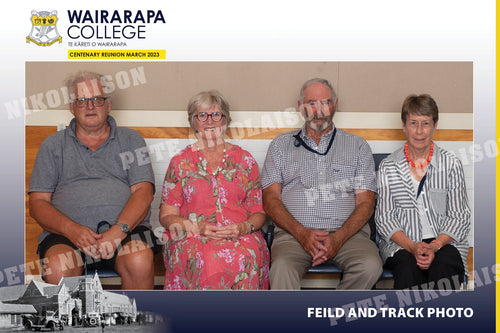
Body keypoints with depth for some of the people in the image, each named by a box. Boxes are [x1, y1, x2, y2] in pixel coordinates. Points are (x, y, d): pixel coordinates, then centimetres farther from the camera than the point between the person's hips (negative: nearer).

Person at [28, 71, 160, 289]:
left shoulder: (131, 140, 17)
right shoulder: (53, 145, 18)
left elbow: (144, 192, 4)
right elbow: (37, 202, 9)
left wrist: (118, 230, -15)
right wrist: (71, 229, -12)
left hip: (125, 229, 0)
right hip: (66, 233, 1)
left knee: (140, 262, -33)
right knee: (58, 269, -32)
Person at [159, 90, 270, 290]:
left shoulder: (245, 160, 15)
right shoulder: (180, 162, 13)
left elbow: (258, 212, 13)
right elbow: (167, 215, 9)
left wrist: (244, 227, -9)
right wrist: (196, 227, -11)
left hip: (241, 237, 1)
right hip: (192, 237, 0)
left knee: (247, 257, -36)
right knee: (204, 258, -37)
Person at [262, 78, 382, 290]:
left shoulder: (358, 146, 17)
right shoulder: (281, 145, 17)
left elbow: (365, 203, 8)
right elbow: (271, 199, 8)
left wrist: (338, 238, -11)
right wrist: (301, 233, -11)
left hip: (347, 232, 1)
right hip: (294, 232, 0)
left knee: (370, 266, -31)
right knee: (282, 267, -34)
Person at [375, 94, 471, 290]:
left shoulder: (451, 164, 8)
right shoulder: (388, 167, 8)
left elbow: (459, 217, 5)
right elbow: (384, 217, 3)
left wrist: (435, 246, -14)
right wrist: (412, 246, -15)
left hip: (444, 242, 0)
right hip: (401, 243, 0)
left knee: (445, 265, -33)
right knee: (407, 266, -33)